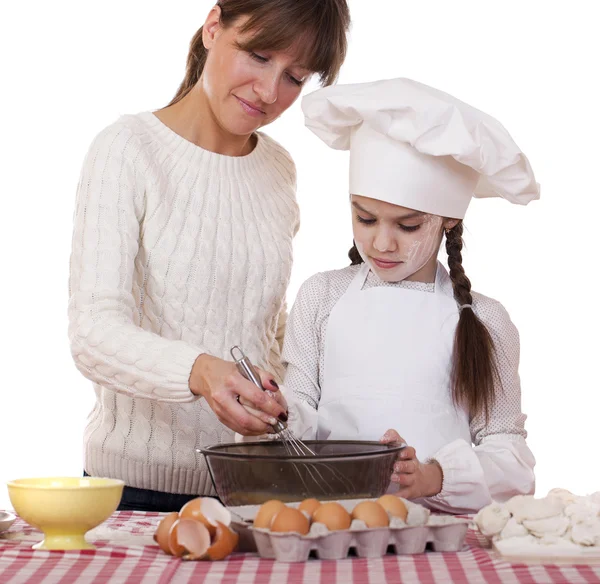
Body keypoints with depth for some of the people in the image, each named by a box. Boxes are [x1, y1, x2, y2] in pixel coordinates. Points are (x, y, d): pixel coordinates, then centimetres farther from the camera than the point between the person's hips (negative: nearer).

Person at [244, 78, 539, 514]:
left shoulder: (483, 322, 6)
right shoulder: (323, 297, 10)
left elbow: (509, 456, 2)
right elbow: (302, 416, 9)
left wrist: (434, 477, -15)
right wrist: (277, 413, -13)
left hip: (442, 525, -1)